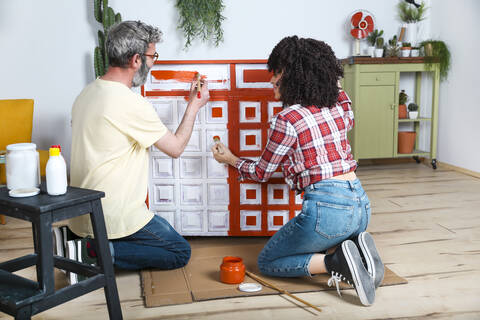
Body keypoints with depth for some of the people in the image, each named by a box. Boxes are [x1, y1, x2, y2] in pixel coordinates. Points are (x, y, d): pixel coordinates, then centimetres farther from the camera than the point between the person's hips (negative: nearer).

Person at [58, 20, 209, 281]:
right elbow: (176, 147, -10)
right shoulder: (131, 103, -22)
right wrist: (194, 106, 3)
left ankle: (84, 241, 8)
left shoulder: (87, 93, 6)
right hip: (114, 217, -9)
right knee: (180, 253, 7)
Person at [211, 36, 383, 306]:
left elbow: (262, 172, 5)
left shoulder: (286, 120, -10)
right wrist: (332, 78, 37)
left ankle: (336, 262, -10)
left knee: (267, 262, 14)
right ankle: (355, 246, 3)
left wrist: (230, 159, 23)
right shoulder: (338, 105, 8)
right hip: (361, 204, 8)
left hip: (327, 208, -7)